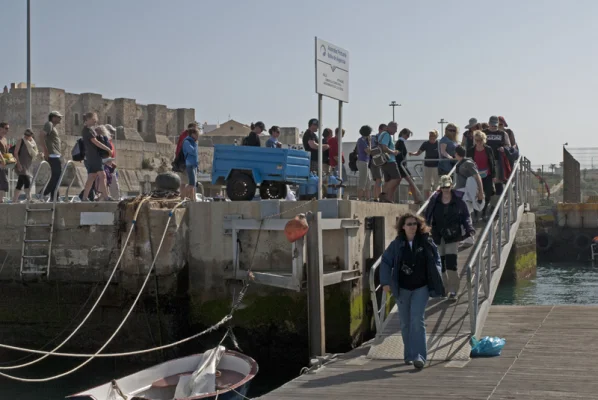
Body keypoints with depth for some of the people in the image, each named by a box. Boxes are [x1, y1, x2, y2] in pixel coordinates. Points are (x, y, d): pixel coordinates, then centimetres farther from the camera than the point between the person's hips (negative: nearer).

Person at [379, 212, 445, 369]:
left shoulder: (426, 242, -2)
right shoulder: (397, 244, -2)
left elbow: (436, 259, 9)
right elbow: (386, 262, 2)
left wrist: (436, 278, 0)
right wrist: (386, 282, -7)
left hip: (421, 288, -2)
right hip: (402, 289, 2)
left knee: (417, 320, -14)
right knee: (405, 323, 9)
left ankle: (419, 356, -16)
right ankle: (409, 355, 22)